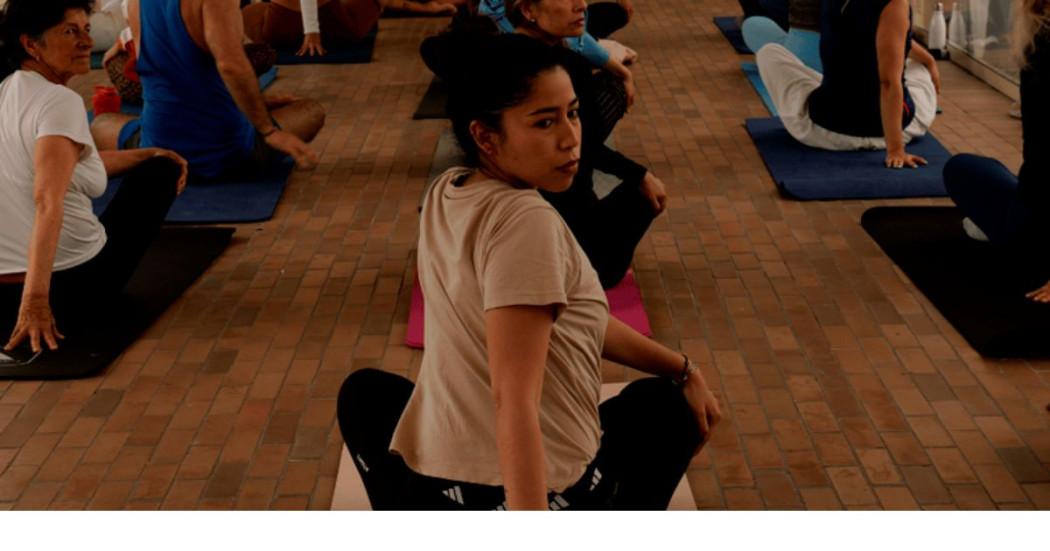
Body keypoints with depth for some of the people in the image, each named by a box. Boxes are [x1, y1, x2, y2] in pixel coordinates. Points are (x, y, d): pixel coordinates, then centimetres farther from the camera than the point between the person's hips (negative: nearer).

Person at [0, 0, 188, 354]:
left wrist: (147, 153, 25)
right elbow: (48, 201, -30)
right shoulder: (59, 102, -19)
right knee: (162, 169, 15)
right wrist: (35, 300, -33)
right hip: (73, 289, -8)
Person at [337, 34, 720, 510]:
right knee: (666, 403, 25)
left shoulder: (443, 195, 5)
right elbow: (515, 403, -27)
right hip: (543, 492, -5)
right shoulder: (525, 221, -21)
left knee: (364, 390, 37)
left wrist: (683, 368, 17)